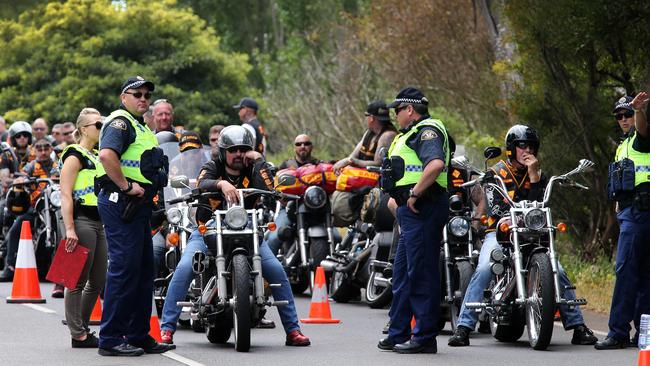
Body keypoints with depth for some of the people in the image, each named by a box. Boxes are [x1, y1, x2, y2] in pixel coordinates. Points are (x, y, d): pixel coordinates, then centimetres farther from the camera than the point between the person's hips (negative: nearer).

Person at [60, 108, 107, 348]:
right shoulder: (75, 156, -7)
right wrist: (69, 229, -22)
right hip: (82, 221, -9)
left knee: (98, 281, 9)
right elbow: (65, 195, -14)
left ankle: (82, 328, 17)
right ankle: (78, 335, -4)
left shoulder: (96, 157, 21)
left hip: (98, 223, 9)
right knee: (78, 281, -5)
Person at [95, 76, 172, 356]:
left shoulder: (141, 126, 23)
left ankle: (138, 335, 18)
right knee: (124, 267, -11)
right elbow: (107, 155, -29)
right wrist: (126, 186, -23)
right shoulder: (121, 122, -10)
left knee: (144, 269, 12)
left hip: (138, 205, 11)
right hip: (121, 204, -11)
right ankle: (111, 339, -10)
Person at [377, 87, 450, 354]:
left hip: (422, 209, -11)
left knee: (421, 274, -8)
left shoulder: (427, 131, -12)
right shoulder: (413, 134, 21)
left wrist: (415, 194, -24)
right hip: (412, 212, 11)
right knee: (402, 274, 15)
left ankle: (425, 337, -5)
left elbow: (436, 164, -30)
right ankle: (398, 334, 22)